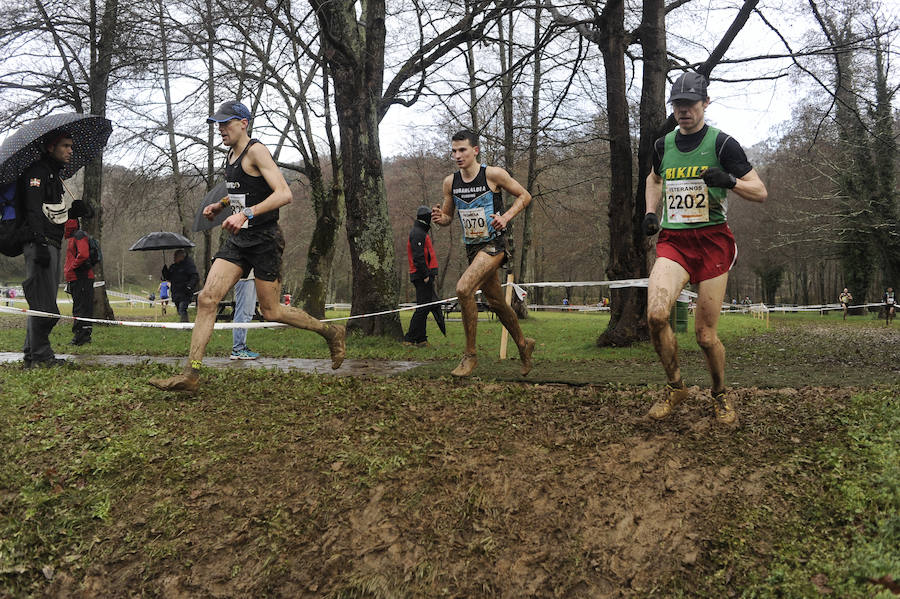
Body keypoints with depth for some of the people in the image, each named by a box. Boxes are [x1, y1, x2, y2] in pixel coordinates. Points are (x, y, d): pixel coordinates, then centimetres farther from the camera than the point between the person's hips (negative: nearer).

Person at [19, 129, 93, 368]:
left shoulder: (54, 176, 25)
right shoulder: (37, 172, -6)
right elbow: (33, 211, -17)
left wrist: (75, 209, 10)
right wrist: (40, 243, -27)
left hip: (52, 246, 10)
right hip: (40, 244, -10)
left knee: (42, 304, 11)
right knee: (45, 306, -11)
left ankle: (31, 355, 17)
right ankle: (41, 355, -7)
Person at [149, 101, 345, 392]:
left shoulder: (256, 151, -12)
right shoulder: (232, 154, 14)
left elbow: (284, 194, -23)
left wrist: (246, 214, -32)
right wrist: (219, 206, 14)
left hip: (264, 239, -8)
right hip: (238, 239, 8)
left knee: (270, 311, 0)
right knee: (207, 298, -6)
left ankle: (331, 332, 21)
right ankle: (190, 374, -5)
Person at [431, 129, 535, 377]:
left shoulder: (493, 174, -10)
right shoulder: (450, 182, 4)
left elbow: (524, 196, 0)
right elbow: (448, 216, 14)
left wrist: (506, 216, -15)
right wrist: (440, 217, -10)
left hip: (493, 243, -6)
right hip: (472, 246, 6)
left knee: (463, 289, -25)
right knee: (496, 301, 16)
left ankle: (470, 354, -12)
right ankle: (523, 344, 39)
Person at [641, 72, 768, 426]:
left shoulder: (722, 143, -2)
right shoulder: (664, 145, 11)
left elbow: (760, 192, -1)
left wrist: (729, 180, -20)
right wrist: (650, 212, 16)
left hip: (712, 240, -3)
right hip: (672, 240, 3)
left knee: (705, 333, -2)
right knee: (656, 314, -21)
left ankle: (720, 397, 26)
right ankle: (675, 388, 2)